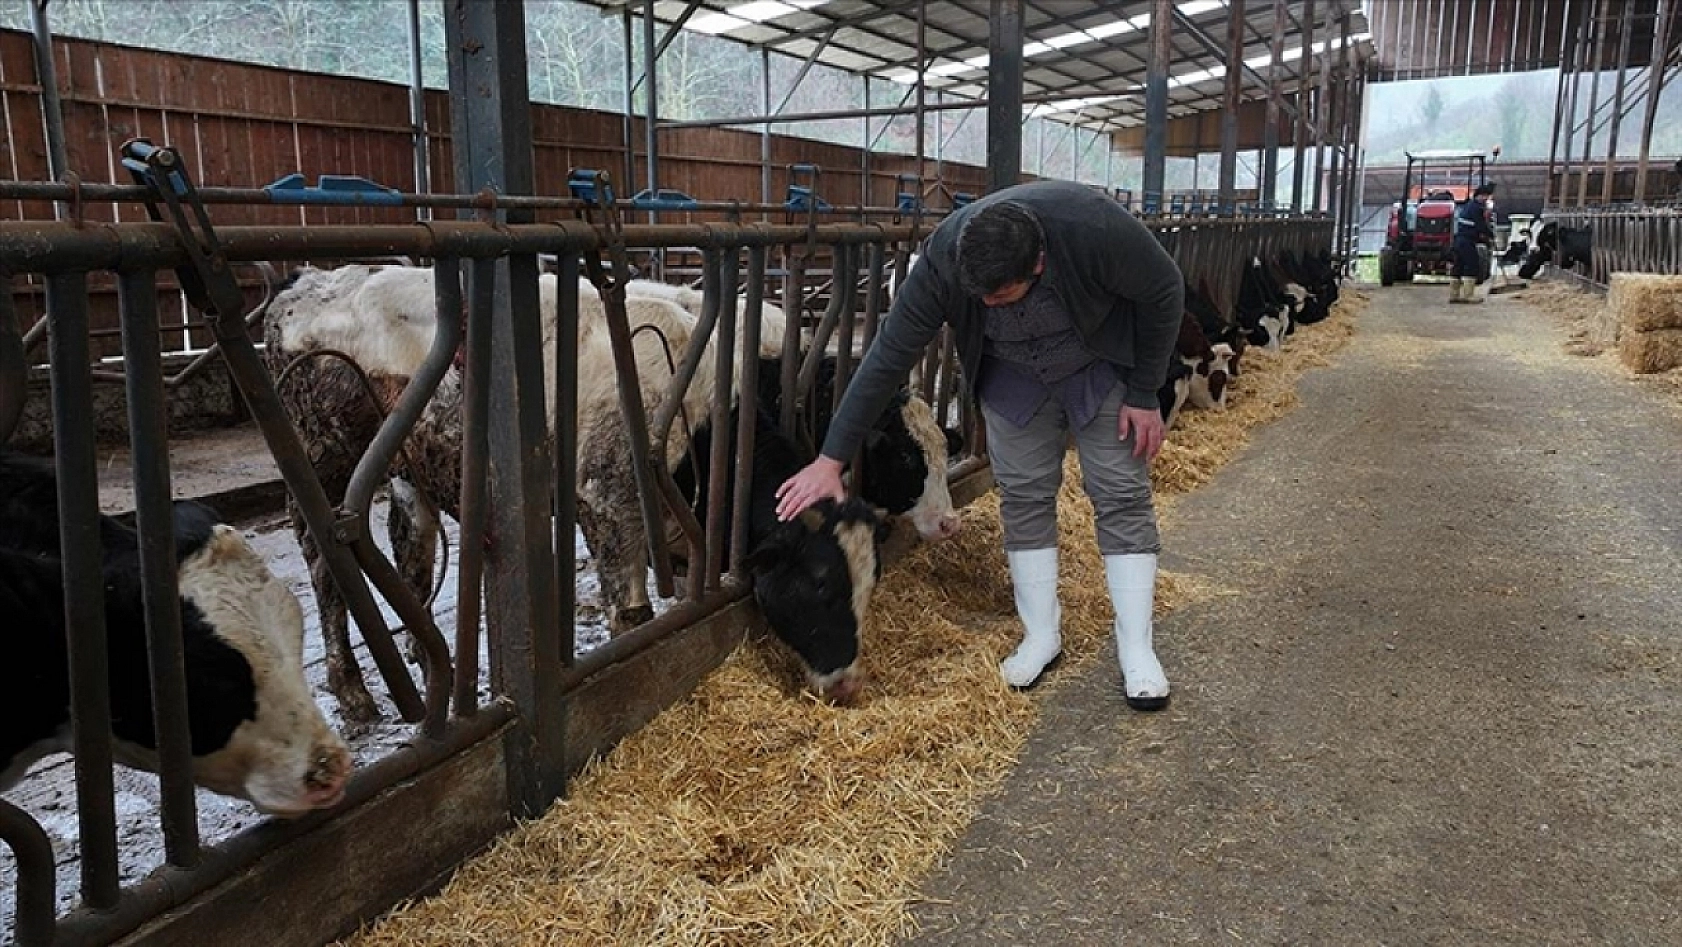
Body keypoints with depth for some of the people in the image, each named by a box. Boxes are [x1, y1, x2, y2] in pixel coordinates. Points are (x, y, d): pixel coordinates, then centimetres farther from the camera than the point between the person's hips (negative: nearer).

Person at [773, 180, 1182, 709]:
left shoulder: (1095, 228, -39)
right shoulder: (943, 260, -33)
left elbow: (1165, 292, -20)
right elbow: (888, 358, -25)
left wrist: (1145, 395, -16)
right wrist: (831, 459, -24)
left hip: (1103, 366, -1)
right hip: (1013, 377, 2)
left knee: (1122, 496, -4)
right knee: (1023, 496, 0)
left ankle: (1136, 650, 4)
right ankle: (1042, 635, 15)